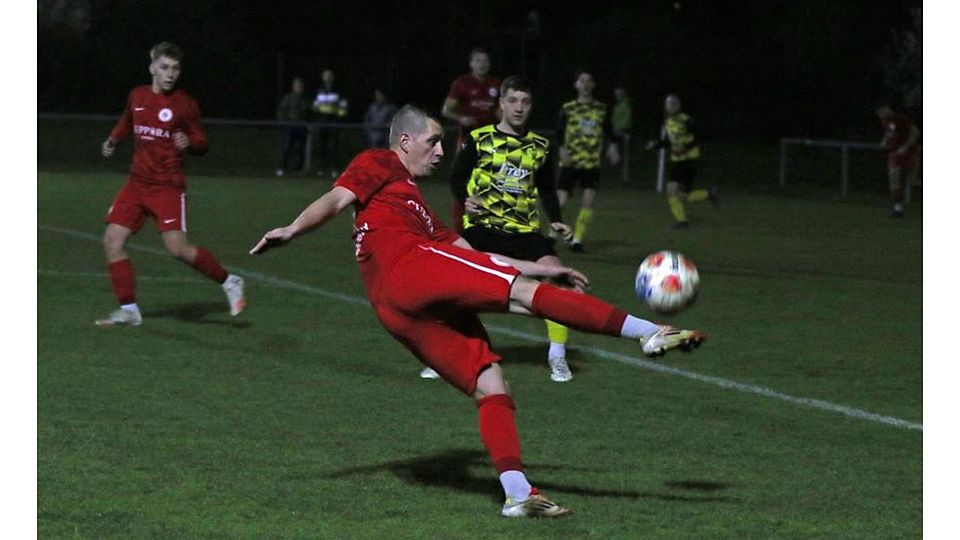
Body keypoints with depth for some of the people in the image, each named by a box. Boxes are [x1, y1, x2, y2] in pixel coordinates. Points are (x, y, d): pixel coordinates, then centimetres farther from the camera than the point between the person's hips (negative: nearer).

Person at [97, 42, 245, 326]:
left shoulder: (185, 104, -6)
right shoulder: (137, 96, 6)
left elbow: (202, 143, 0)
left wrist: (189, 143, -22)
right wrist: (113, 140, 9)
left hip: (168, 186, -5)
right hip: (137, 182, 5)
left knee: (177, 247, -17)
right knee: (112, 241, -4)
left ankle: (229, 282, 3)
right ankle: (128, 310, 5)